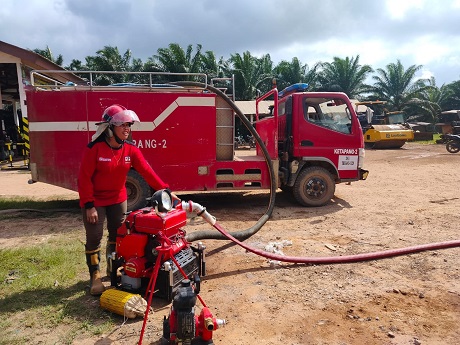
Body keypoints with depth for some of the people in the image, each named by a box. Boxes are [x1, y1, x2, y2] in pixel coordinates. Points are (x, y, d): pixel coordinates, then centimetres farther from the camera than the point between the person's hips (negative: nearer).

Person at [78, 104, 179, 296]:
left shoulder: (131, 149, -8)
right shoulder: (94, 148, -21)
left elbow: (146, 171, -13)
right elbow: (84, 178, -18)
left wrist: (164, 190, -20)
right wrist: (89, 205, -20)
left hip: (118, 199, 5)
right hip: (94, 201, -5)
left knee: (118, 235, 13)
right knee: (94, 238, 0)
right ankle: (95, 276, 16)